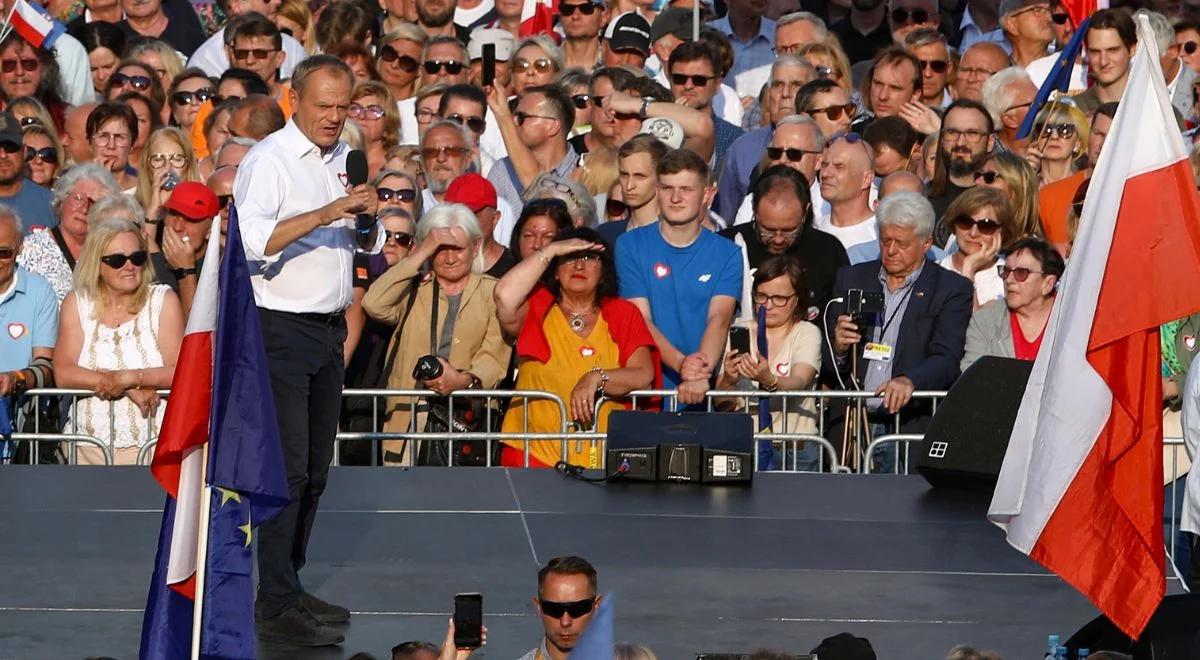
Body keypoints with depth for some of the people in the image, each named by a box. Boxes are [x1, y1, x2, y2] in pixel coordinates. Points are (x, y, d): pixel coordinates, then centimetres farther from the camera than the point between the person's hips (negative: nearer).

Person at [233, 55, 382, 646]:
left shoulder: (344, 159, 14)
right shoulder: (268, 160, -9)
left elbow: (369, 244, 21)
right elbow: (252, 240, -24)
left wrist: (367, 216, -2)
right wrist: (325, 213, -31)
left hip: (330, 327, 8)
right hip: (281, 327, -8)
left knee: (315, 469, 10)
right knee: (288, 468, -12)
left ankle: (289, 589, 18)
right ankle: (276, 605, -12)